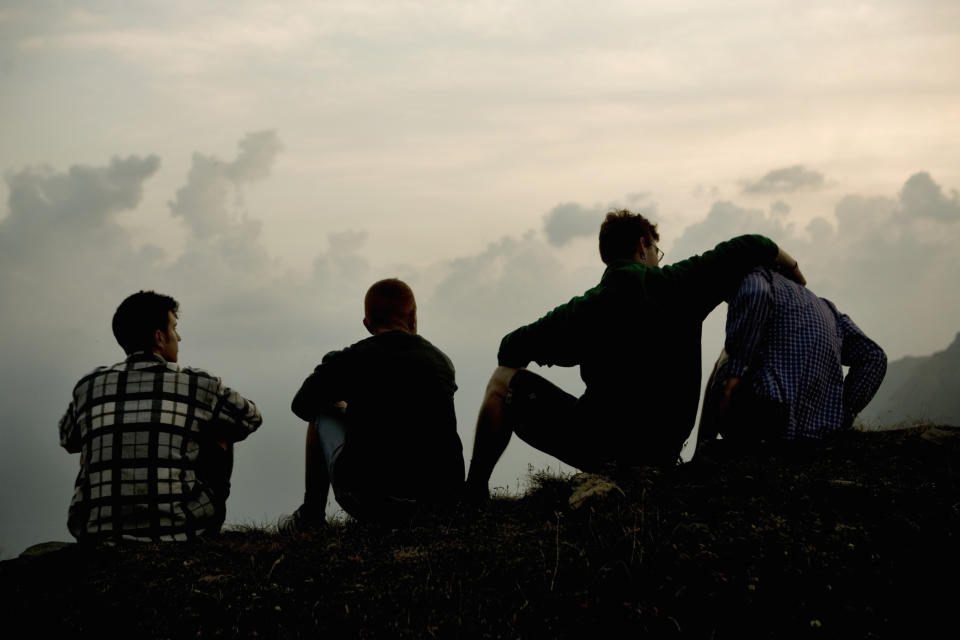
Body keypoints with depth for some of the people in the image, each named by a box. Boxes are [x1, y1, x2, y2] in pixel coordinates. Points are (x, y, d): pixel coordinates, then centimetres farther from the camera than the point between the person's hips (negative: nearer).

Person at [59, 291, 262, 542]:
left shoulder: (88, 387, 6)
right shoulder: (198, 385, 0)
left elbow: (68, 439, 28)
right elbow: (251, 418, 19)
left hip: (94, 534, 3)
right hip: (178, 535, -2)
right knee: (218, 437, 19)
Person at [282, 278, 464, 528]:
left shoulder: (348, 360, 1)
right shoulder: (442, 361, 11)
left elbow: (301, 406, 18)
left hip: (370, 504, -3)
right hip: (442, 500, 3)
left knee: (323, 413, 24)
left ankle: (311, 514, 29)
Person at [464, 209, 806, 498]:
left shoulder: (583, 310, 0)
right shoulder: (679, 284, 1)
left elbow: (511, 348, 3)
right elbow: (752, 247, 4)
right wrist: (794, 272, 20)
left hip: (598, 446, -2)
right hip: (661, 455, 3)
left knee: (506, 381, 13)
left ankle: (473, 492, 10)